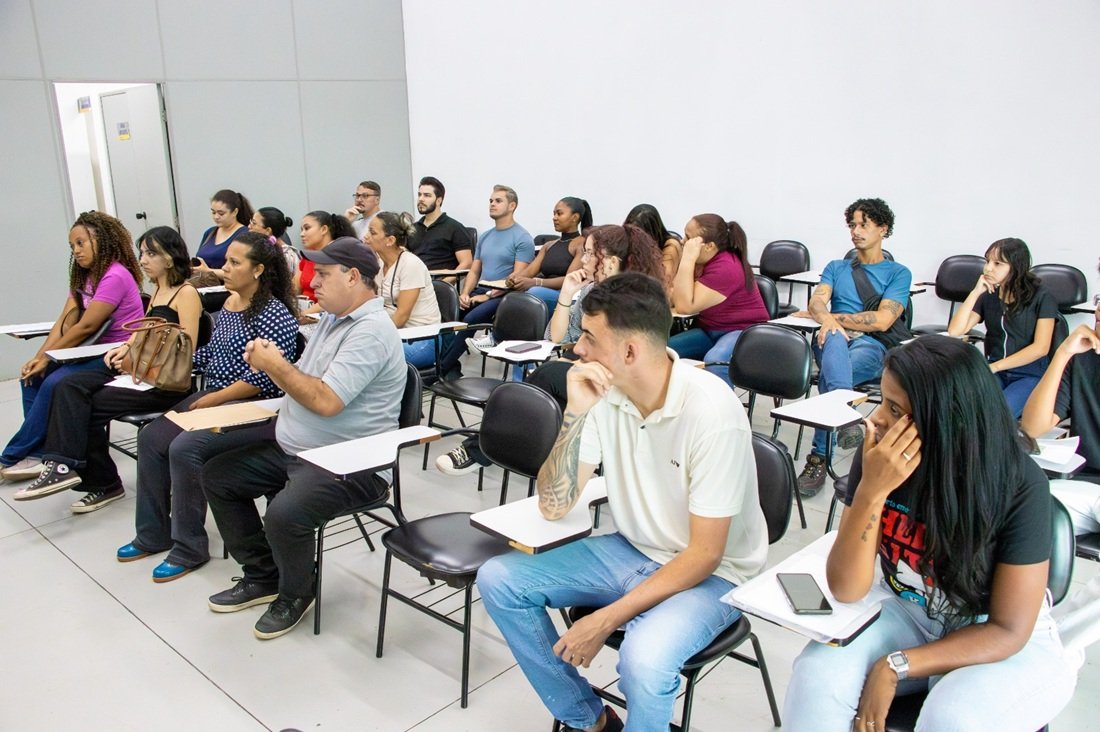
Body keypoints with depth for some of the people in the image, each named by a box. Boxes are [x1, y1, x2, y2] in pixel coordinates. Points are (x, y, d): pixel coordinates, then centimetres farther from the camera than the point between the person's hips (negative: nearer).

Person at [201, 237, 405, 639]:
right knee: (216, 475, 10)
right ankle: (263, 576, 20)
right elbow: (302, 381, 15)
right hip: (291, 450, 11)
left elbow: (326, 401, -27)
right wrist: (269, 362, -5)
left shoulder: (371, 331, -20)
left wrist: (276, 365, -15)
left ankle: (295, 594, 2)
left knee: (284, 513, -32)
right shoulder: (333, 318, 13)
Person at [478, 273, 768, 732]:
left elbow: (703, 555, -21)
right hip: (632, 551, 6)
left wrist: (606, 620, -23)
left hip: (710, 573, -6)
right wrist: (576, 414, -24)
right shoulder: (601, 390, -10)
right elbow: (553, 506, -10)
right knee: (498, 580, -5)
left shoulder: (712, 413, -26)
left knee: (644, 658, -35)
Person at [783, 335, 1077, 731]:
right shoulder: (880, 456, -16)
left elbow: (1008, 631, -16)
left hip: (1007, 645, -2)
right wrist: (871, 490, -32)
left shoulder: (1018, 484, -23)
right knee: (816, 675, -24)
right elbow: (846, 589, -17)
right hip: (912, 616, 3)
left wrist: (894, 667, -25)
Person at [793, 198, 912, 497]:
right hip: (836, 339, 2)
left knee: (830, 371, -36)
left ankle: (819, 457, -40)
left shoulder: (898, 273, 15)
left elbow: (882, 320, -2)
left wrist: (832, 316, -2)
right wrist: (826, 320, -19)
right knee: (834, 338, -38)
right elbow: (817, 301, 5)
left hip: (873, 345, -2)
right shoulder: (836, 267, 26)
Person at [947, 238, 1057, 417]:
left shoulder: (1041, 297, -4)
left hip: (1030, 376, -3)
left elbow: (1040, 348, -10)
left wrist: (995, 366, -14)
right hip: (994, 373, 3)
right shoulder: (987, 296, 8)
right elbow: (955, 331, -4)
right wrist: (975, 293, -8)